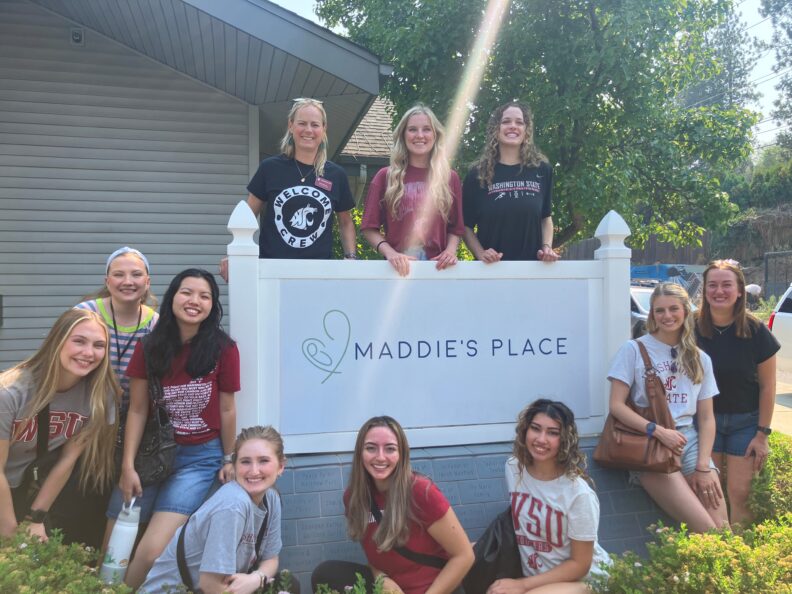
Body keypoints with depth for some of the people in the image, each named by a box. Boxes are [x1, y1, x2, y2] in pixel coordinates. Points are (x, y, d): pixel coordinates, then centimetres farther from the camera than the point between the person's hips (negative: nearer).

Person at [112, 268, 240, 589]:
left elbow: (227, 409, -1)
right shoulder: (149, 347, -2)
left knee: (152, 552, -12)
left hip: (201, 457, -2)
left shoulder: (224, 349, -9)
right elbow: (137, 410, -1)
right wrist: (128, 465, -6)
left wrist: (228, 460, 6)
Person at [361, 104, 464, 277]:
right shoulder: (386, 176, 1)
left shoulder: (450, 178, 5)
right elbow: (369, 227, 0)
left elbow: (455, 227, 9)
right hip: (399, 267, -1)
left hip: (438, 267, 1)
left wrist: (450, 250, -10)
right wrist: (389, 253, -15)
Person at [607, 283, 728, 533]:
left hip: (690, 441, 4)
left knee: (722, 525, -11)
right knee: (705, 527, -18)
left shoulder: (700, 359, 14)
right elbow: (616, 405, -4)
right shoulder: (634, 350, 1)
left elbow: (706, 418, 11)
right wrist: (658, 431, -17)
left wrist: (703, 466, -2)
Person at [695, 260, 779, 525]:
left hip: (745, 421, -1)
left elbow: (767, 386, -5)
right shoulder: (693, 327, -10)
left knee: (740, 493, 0)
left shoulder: (755, 331, -12)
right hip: (706, 418, 1)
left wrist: (762, 434, -4)